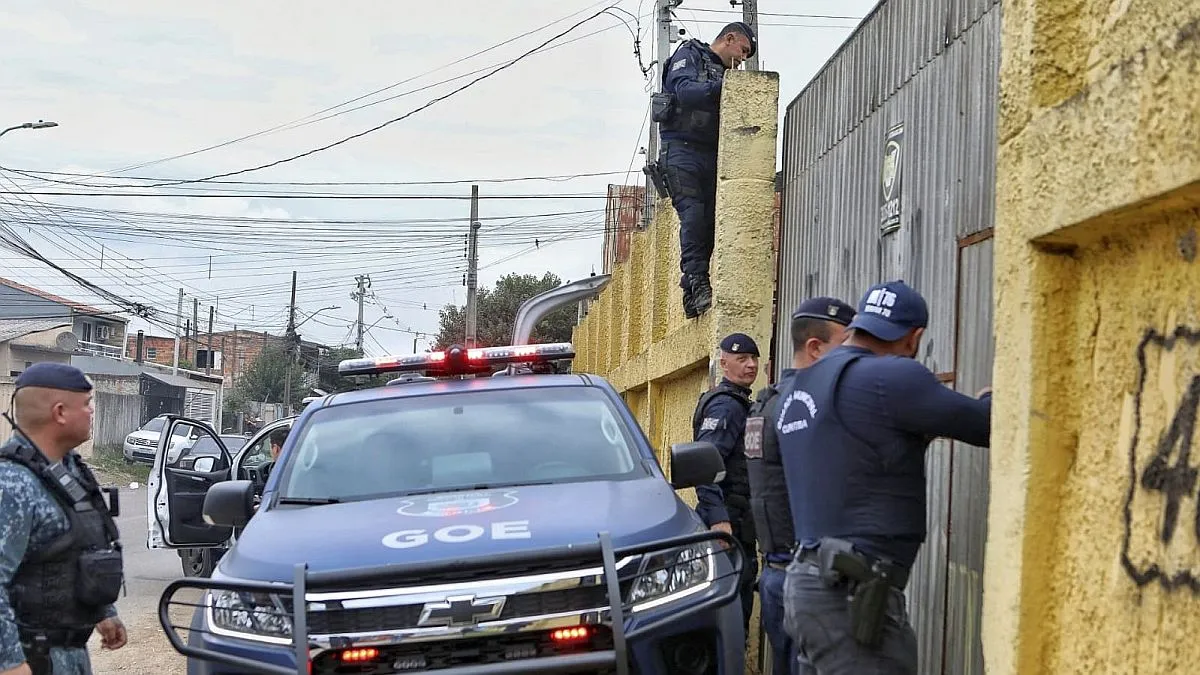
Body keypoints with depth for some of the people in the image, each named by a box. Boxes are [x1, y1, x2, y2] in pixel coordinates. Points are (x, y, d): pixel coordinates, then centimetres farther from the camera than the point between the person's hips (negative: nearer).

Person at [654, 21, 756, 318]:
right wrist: (722, 88, -27)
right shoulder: (689, 55, 5)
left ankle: (693, 296, -4)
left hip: (711, 154, 7)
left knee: (709, 221, -3)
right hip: (681, 147, -7)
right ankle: (696, 283, -25)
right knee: (693, 214, -19)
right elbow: (684, 91, -17)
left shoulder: (724, 74, 25)